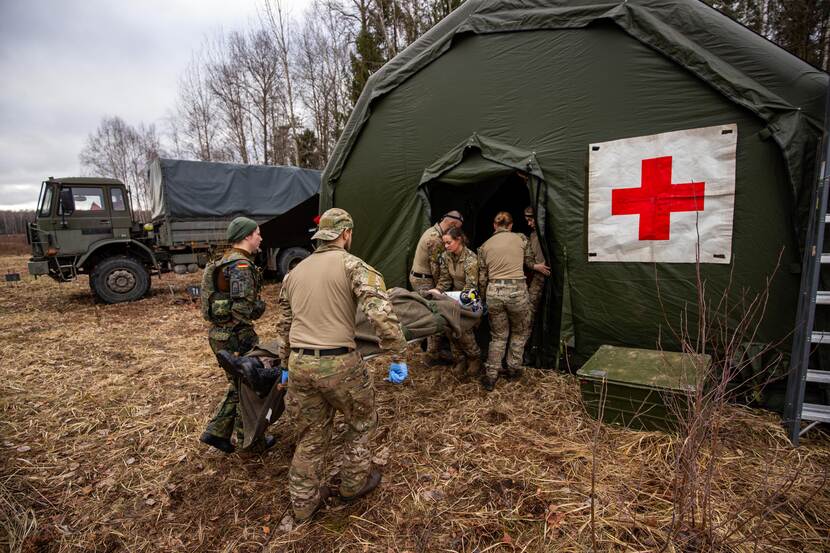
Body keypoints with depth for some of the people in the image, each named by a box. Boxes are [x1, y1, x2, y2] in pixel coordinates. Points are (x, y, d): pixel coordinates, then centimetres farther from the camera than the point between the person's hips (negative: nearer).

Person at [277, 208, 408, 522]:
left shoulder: (294, 272, 14)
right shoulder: (353, 265, -7)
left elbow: (284, 326, 20)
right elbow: (381, 313, -20)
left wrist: (287, 365, 30)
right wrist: (399, 356, -13)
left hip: (299, 364, 6)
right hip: (338, 364, -6)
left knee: (310, 436, 22)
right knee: (362, 421, 22)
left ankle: (303, 503, 37)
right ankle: (354, 483, 39)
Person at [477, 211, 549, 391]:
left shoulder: (484, 246, 9)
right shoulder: (521, 238, 4)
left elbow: (482, 278, 9)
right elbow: (530, 262, 20)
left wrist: (485, 298, 23)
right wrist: (536, 266, 42)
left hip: (493, 291, 2)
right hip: (516, 290, -2)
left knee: (498, 336, 17)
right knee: (519, 332, 23)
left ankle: (490, 377, 15)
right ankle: (513, 369, 29)